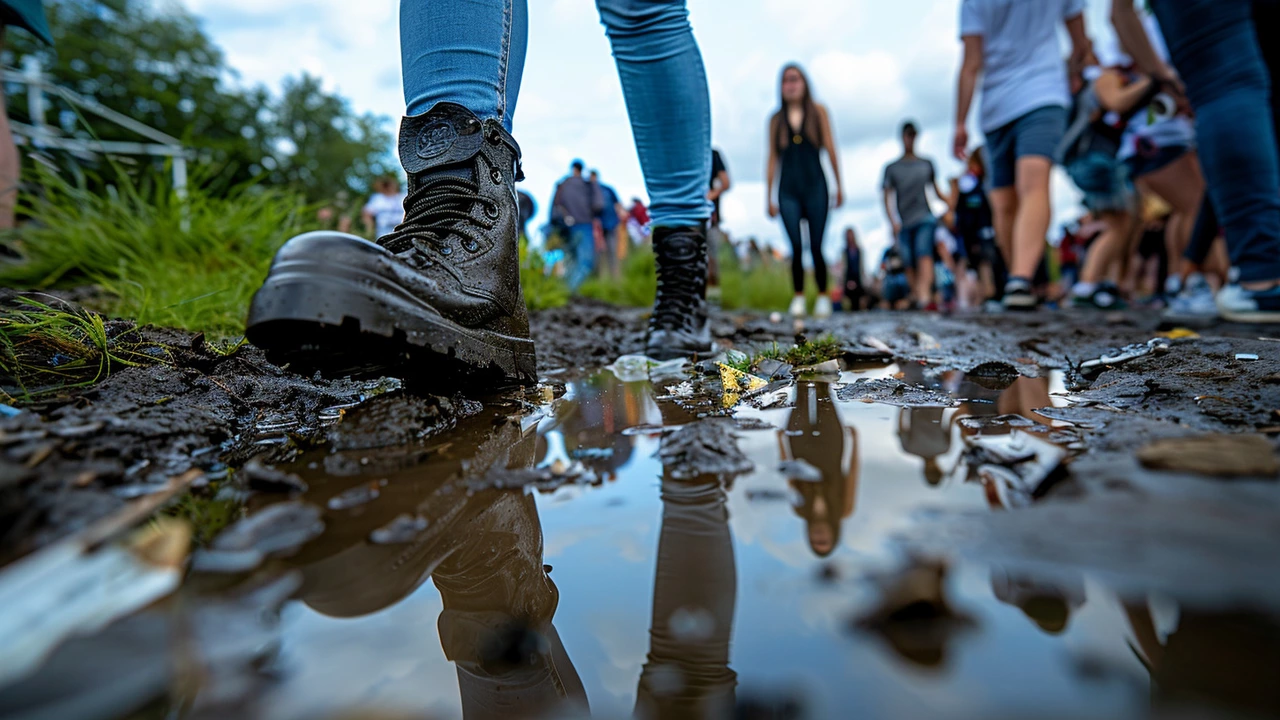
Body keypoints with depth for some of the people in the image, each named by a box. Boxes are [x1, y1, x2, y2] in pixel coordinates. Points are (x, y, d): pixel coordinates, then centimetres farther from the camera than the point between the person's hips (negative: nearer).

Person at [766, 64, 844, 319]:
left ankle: (823, 297, 10)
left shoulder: (818, 111, 8)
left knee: (816, 247, -3)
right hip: (788, 190, 1)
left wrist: (839, 185, 4)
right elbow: (773, 158, 10)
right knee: (796, 247, -4)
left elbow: (830, 149, 7)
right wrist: (769, 197, 7)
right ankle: (798, 298, 4)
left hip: (815, 186, -1)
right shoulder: (776, 119, 11)